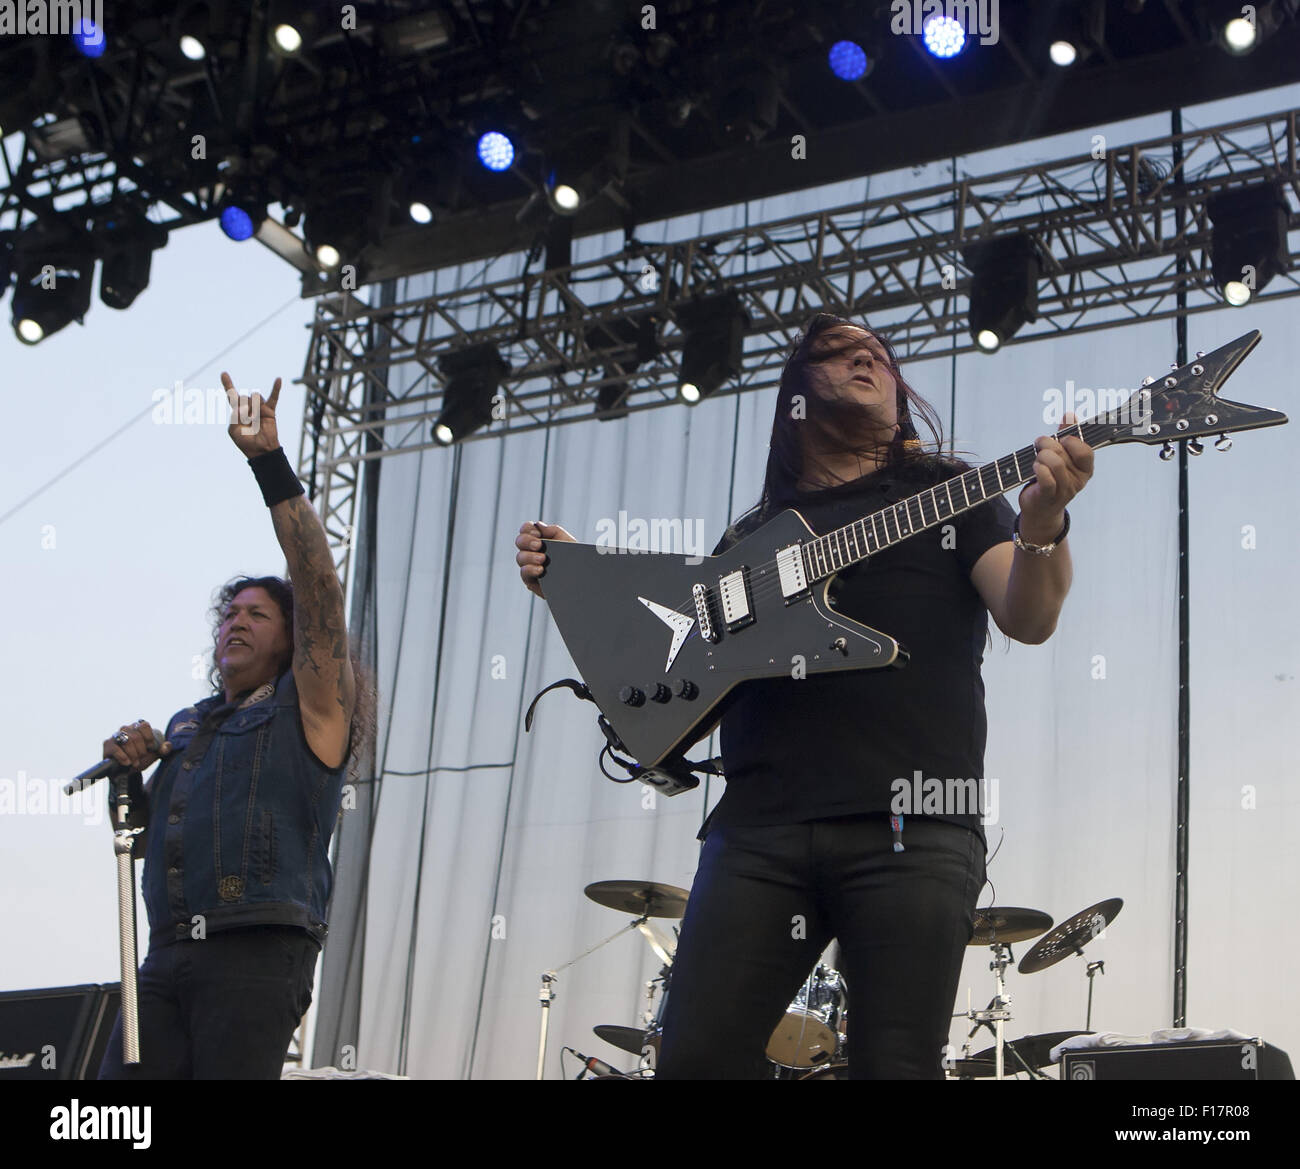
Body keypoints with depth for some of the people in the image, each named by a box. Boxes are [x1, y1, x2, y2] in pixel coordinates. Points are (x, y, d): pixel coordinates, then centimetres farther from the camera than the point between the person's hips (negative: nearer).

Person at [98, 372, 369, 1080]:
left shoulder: (306, 709, 7)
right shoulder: (186, 725, 26)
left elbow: (317, 585, -6)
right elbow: (141, 840, 29)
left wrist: (272, 466, -10)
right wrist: (131, 774, 8)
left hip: (257, 953, -5)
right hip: (166, 958, 6)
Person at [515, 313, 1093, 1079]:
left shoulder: (949, 492, 17)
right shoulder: (753, 532, 26)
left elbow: (1028, 619, 3)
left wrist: (1041, 525, -19)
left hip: (913, 823, -3)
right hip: (762, 825, 3)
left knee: (897, 1067, -9)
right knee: (696, 1058, -7)